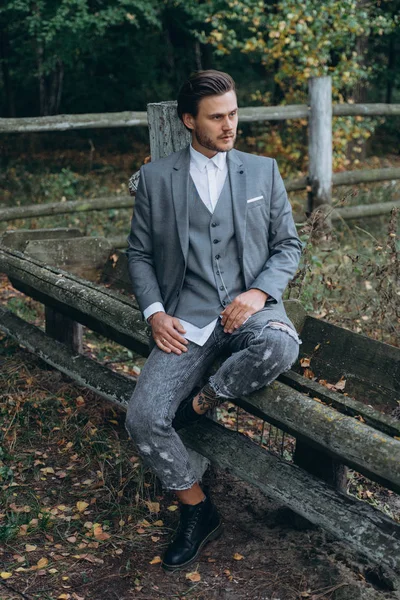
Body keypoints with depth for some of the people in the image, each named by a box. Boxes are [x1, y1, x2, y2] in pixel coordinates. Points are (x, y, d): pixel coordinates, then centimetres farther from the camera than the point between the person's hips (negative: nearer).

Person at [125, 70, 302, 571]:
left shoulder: (263, 171, 10)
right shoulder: (155, 177, 8)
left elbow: (288, 245, 10)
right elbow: (139, 253, 11)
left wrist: (258, 293, -9)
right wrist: (155, 314, -5)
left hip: (250, 305, 0)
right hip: (186, 316, 0)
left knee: (279, 347, -37)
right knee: (142, 419, -18)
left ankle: (199, 402, -7)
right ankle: (196, 511, 7)